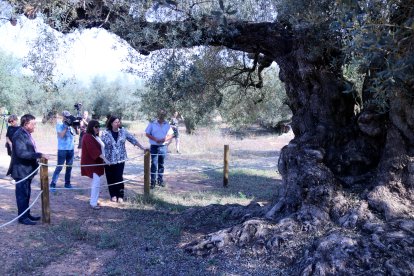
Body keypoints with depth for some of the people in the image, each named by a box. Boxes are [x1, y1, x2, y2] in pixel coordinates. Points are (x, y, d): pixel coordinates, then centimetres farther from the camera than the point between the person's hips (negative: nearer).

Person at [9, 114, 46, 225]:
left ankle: (27, 214, 28)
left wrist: (37, 158, 11)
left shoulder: (27, 134, 10)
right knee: (22, 194, 1)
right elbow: (21, 153, -27)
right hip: (21, 170, -9)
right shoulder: (19, 135, -19)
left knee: (26, 194, 17)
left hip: (28, 169, 9)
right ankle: (23, 217, 11)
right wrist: (39, 155, -26)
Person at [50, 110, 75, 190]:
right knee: (59, 167, -4)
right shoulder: (59, 124, -3)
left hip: (71, 149, 5)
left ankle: (67, 183, 20)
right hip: (62, 149, -4)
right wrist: (66, 127, -17)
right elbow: (61, 135, -15)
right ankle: (52, 184, 2)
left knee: (69, 167, 9)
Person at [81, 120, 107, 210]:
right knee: (96, 182, -12)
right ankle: (93, 203, -7)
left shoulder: (95, 136, 14)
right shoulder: (87, 137, -17)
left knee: (95, 181, 15)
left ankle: (93, 200, 24)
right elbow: (94, 150, -25)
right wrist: (104, 159, -27)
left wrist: (103, 159, 12)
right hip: (91, 163, -10)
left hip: (95, 162, 10)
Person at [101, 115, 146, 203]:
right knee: (111, 178, 7)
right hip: (109, 160, 0)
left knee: (119, 178, -1)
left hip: (120, 159, 1)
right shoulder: (105, 133, -6)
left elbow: (133, 140, 4)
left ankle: (120, 196, 10)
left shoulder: (123, 131, 0)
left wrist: (143, 148, 4)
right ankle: (113, 195, 22)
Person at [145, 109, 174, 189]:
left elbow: (171, 135, 6)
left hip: (163, 146, 3)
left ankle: (160, 180, 22)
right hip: (154, 146, -2)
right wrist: (155, 139, -15)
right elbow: (147, 134, -1)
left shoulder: (167, 124, 5)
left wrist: (165, 139, -14)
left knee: (161, 164, 11)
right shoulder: (152, 123, -2)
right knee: (154, 164, -5)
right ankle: (153, 181, 2)